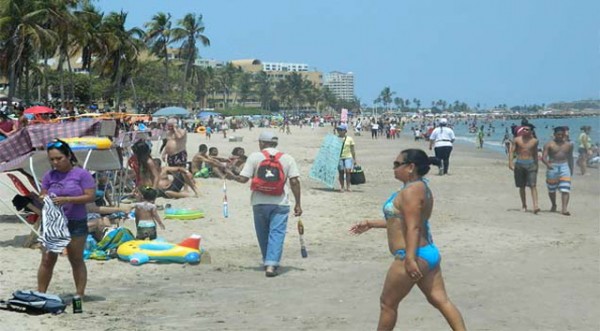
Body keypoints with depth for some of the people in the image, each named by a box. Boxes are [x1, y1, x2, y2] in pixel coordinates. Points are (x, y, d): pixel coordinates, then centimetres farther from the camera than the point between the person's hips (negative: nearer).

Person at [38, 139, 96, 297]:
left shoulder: (82, 174, -5)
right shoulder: (49, 176, 7)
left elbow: (90, 196, -11)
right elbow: (42, 195, 10)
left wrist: (67, 199, -21)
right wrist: (43, 199, -16)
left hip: (76, 223, -3)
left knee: (76, 261, 6)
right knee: (47, 261, 1)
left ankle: (80, 294, 12)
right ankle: (40, 294, 6)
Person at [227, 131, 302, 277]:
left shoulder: (254, 157, 0)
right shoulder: (287, 158, 3)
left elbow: (243, 179, -4)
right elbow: (294, 182, -3)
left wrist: (231, 175, 16)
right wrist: (298, 203, 2)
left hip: (259, 202, 0)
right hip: (280, 202, 0)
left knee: (263, 234, 15)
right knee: (277, 233, -2)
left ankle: (268, 262, 25)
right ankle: (271, 264, -14)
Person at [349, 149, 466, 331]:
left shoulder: (411, 191, -16)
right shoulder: (421, 188, 16)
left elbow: (413, 227, -25)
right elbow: (400, 221, 24)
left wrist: (410, 259, -30)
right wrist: (370, 224, 27)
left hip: (415, 256, -10)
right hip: (429, 253, 10)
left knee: (388, 303, 5)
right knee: (440, 300, 8)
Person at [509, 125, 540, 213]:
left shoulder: (534, 141, 5)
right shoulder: (517, 140, 1)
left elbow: (535, 154, 17)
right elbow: (511, 151, 0)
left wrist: (536, 165, 20)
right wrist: (510, 162, -13)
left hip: (531, 164, 0)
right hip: (519, 164, 0)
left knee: (533, 185, -12)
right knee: (521, 186, 8)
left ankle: (535, 206, -22)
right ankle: (524, 205, 22)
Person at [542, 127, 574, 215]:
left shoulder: (568, 145, 9)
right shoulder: (549, 144, -3)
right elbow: (543, 157, -12)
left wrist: (571, 169, 22)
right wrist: (547, 164, -31)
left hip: (564, 167, 1)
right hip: (552, 168, -1)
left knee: (565, 189, -13)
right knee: (552, 189, 12)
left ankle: (564, 208, -19)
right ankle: (553, 205, 36)